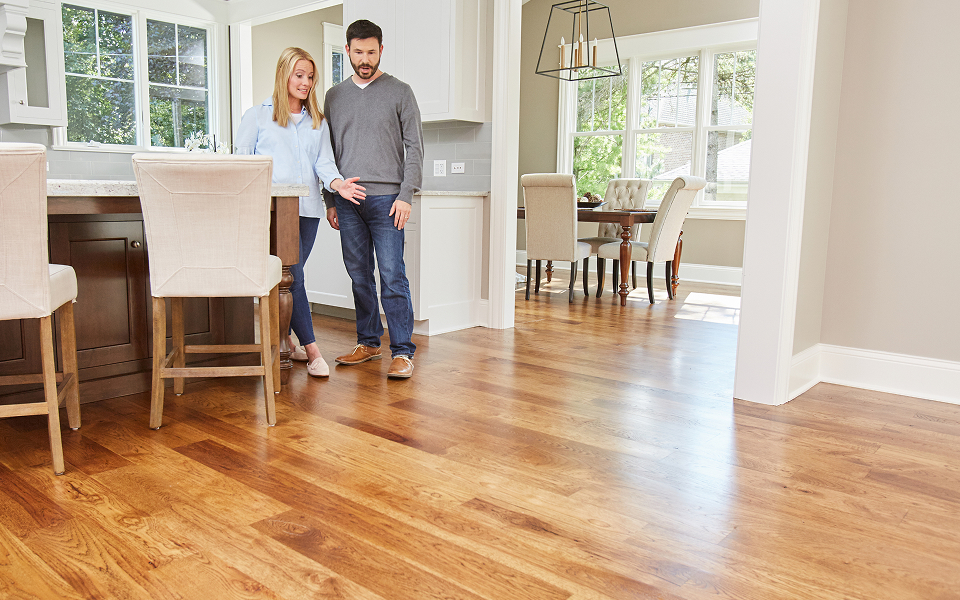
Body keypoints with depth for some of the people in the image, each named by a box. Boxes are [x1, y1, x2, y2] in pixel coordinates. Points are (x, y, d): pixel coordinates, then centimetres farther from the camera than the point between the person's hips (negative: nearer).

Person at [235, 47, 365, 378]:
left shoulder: (318, 122, 20)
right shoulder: (257, 116, 10)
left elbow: (324, 162, 7)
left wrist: (337, 183, -14)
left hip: (308, 208, 4)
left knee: (291, 276, 8)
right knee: (292, 275, -13)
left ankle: (284, 339, 24)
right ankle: (311, 350, -10)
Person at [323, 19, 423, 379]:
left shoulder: (400, 93, 5)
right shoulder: (334, 96, 16)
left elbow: (414, 147, 1)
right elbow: (328, 152, 17)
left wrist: (406, 195, -9)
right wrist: (330, 200, 11)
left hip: (386, 199, -4)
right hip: (347, 200, 4)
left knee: (392, 276, -8)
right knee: (359, 275, 8)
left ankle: (402, 351, -3)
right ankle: (368, 343, 19)